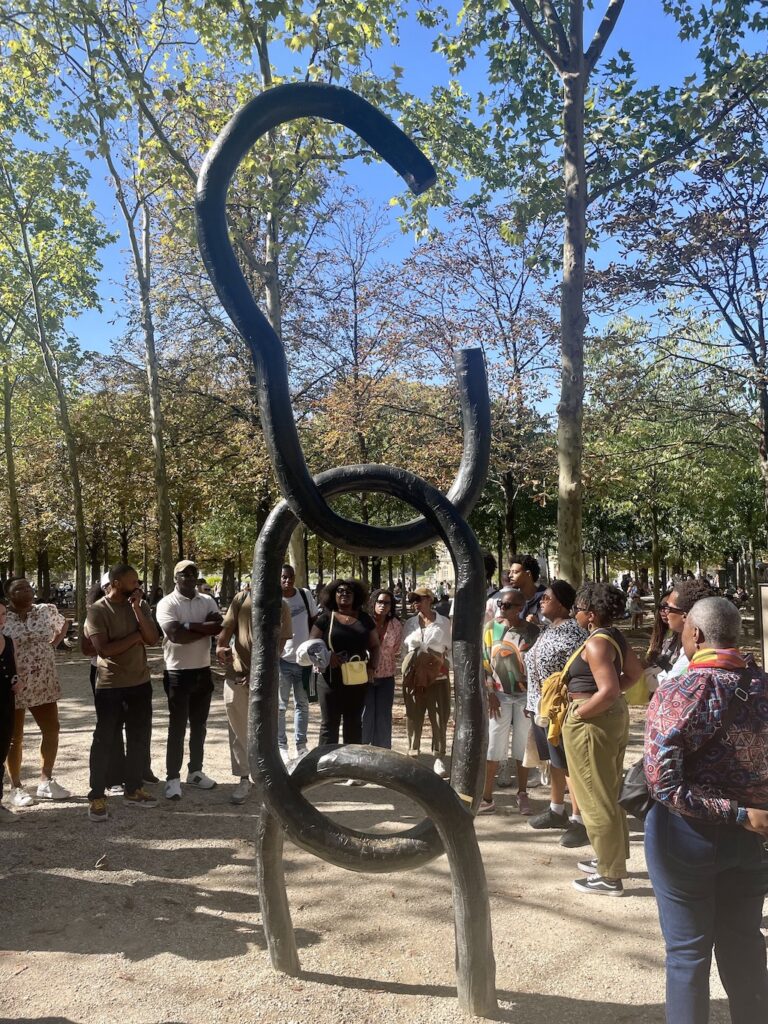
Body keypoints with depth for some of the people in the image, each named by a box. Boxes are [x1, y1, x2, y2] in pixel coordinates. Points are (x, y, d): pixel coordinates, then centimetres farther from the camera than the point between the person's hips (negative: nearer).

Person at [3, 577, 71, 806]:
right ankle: (16, 788, 20)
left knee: (52, 731, 9)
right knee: (15, 738, 6)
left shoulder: (47, 611, 2)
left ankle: (46, 782, 24)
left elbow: (63, 624, 21)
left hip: (44, 685, 5)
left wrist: (53, 644, 7)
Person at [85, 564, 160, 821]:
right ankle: (96, 796, 13)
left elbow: (152, 638, -8)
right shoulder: (97, 611, -11)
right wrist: (135, 636, -13)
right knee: (104, 741, 2)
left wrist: (137, 609, -16)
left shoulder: (140, 605, 3)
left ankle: (133, 789, 25)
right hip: (110, 686, -5)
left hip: (140, 683, 5)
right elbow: (104, 649, -20)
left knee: (140, 738, 12)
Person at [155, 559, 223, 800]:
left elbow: (220, 627, -10)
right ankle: (173, 778, 9)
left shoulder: (207, 601, 6)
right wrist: (206, 628, -13)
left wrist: (190, 625, -19)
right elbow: (176, 635, -23)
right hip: (178, 672, -5)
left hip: (203, 671, 5)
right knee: (177, 728, 0)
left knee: (199, 725, 14)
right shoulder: (167, 604, -9)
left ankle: (195, 771, 26)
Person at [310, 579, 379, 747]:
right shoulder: (325, 618, 1)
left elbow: (374, 646, 12)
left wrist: (372, 667, -4)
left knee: (354, 724, 13)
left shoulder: (365, 619, 9)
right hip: (331, 680, -3)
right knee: (329, 724, 2)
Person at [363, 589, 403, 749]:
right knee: (365, 716, 1)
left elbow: (397, 651, 9)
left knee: (383, 716, 9)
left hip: (386, 677, 2)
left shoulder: (396, 625, -2)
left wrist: (391, 668, 9)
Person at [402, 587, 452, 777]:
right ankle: (413, 754, 18)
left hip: (438, 678, -2)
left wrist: (446, 664, -14)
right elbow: (404, 647, 9)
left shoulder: (444, 623, -1)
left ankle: (439, 758, 11)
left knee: (439, 718, 1)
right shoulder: (410, 623, 7)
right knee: (414, 717, 7)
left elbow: (451, 649, 2)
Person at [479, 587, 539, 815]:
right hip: (499, 695, 0)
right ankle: (486, 798, 10)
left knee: (523, 747, 10)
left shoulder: (531, 631, -2)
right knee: (493, 747, 1)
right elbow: (483, 664, 0)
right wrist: (490, 693, -6)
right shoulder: (490, 629, -1)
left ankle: (522, 795, 25)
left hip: (525, 694, 0)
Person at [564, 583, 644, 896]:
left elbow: (608, 692, -29)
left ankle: (610, 876, 12)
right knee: (610, 793, 20)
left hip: (592, 721, -10)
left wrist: (576, 713, -18)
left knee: (595, 798, 2)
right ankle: (613, 858, 34)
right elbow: (635, 671, 18)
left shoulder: (596, 643, -22)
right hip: (614, 715, 10)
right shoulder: (614, 636, 6)